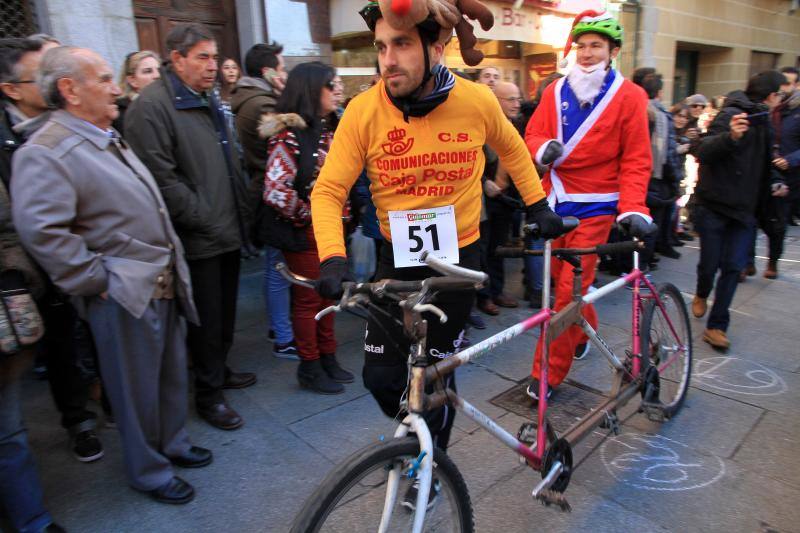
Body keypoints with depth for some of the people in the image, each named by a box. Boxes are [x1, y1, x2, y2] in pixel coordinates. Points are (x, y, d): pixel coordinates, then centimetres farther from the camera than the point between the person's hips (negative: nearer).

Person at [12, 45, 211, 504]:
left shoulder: (110, 139, 15)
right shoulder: (46, 153, -15)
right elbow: (41, 230, -25)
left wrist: (174, 262, 16)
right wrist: (97, 281, -19)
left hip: (164, 283, 9)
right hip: (125, 295, -8)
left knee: (173, 374, 21)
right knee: (138, 388, 8)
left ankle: (173, 443, 42)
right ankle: (148, 470, 29)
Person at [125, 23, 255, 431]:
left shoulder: (208, 100, 16)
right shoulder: (152, 106, -13)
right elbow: (162, 179, -20)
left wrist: (237, 211, 15)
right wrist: (205, 220, -17)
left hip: (228, 230, 8)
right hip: (199, 239, -8)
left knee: (225, 313, 19)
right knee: (207, 319, 2)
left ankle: (219, 370, 38)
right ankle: (208, 394, 19)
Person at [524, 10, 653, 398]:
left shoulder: (628, 96, -2)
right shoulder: (556, 92, 7)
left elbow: (636, 159, -4)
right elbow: (533, 134, 9)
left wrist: (633, 209, -16)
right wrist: (544, 147, -16)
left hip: (595, 205, -4)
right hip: (556, 199, 4)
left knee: (571, 288, -7)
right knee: (564, 280, 11)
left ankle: (548, 373, 5)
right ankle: (584, 333, 40)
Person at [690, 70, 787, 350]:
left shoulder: (761, 119, 15)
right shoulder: (732, 115, -12)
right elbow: (703, 153, -27)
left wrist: (774, 181, 11)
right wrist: (730, 136, -44)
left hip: (743, 208, 7)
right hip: (714, 205, -7)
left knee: (733, 266, 0)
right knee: (710, 262, 3)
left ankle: (716, 326, 6)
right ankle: (702, 294, 36)